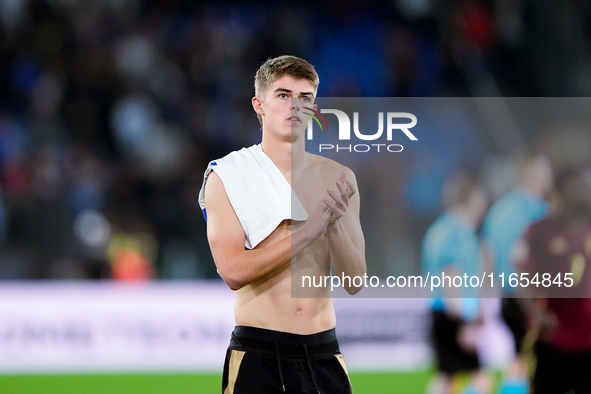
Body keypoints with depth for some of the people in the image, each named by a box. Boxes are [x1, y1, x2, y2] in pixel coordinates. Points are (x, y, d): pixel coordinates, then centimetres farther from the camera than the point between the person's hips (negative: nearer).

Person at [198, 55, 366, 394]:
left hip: (323, 351, 3)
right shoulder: (226, 177, -1)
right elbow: (234, 271, -14)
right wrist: (309, 229, -16)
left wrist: (334, 223, -14)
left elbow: (354, 283, 3)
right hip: (258, 352, -3)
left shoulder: (338, 178, 9)